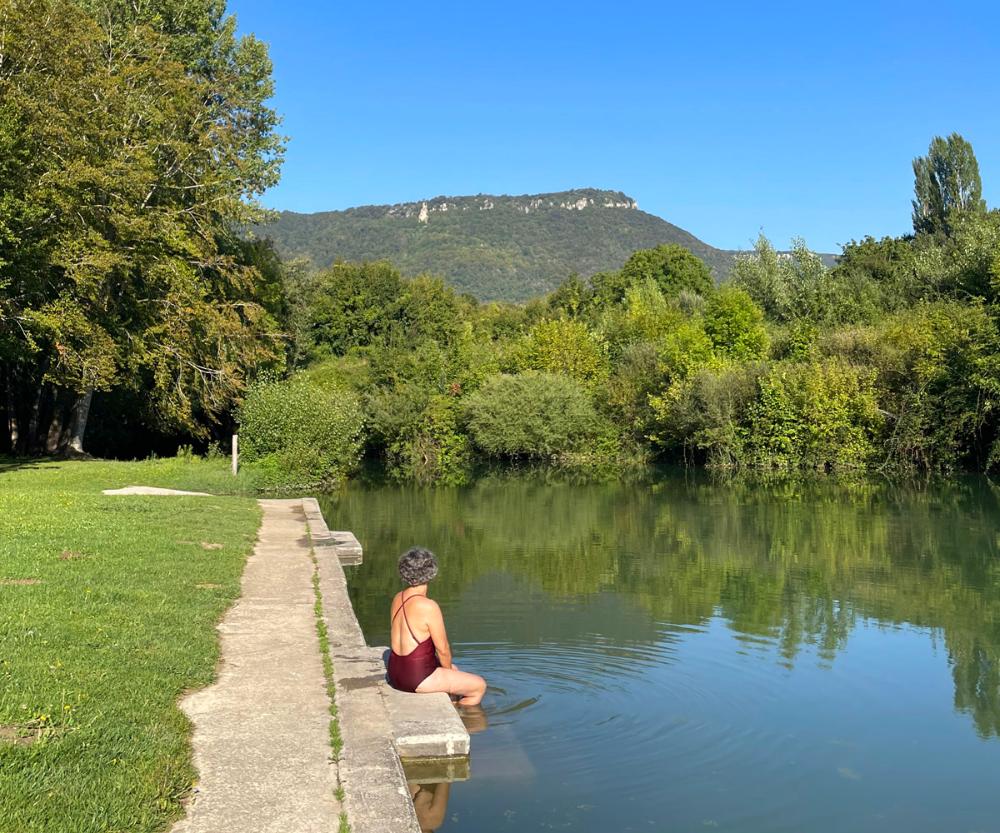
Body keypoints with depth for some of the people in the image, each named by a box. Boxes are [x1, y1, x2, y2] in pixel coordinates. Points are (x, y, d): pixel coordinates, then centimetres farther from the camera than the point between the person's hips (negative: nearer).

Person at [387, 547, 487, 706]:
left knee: (454, 669, 32)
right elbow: (443, 648, -16)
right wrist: (448, 669, 7)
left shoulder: (398, 598, 1)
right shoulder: (429, 606, -24)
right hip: (418, 678, -8)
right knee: (479, 686, 6)